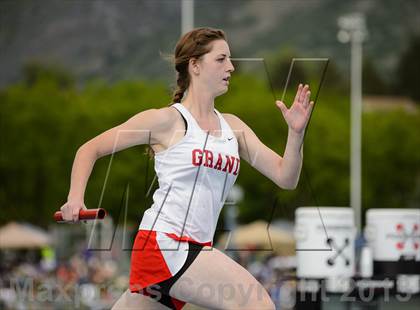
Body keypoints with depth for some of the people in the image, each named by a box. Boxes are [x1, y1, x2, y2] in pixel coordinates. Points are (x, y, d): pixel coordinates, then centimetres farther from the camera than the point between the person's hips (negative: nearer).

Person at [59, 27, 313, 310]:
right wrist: (76, 199, -12)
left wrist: (296, 133, -7)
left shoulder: (232, 126, 15)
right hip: (162, 243, -7)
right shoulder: (167, 120, -3)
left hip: (196, 249, 7)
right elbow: (90, 149, 3)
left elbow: (285, 177, 10)